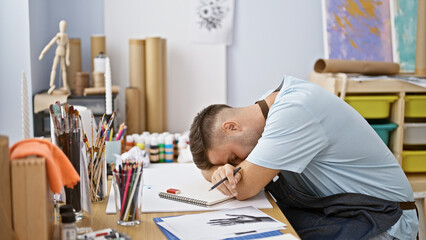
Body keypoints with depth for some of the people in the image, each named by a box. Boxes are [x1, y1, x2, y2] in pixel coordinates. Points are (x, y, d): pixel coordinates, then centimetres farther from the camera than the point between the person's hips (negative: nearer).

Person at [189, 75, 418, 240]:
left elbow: (244, 188, -26)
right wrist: (224, 170, -15)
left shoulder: (294, 112, -26)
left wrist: (217, 169, -8)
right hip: (331, 209, 8)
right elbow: (208, 168, 5)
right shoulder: (268, 104, 0)